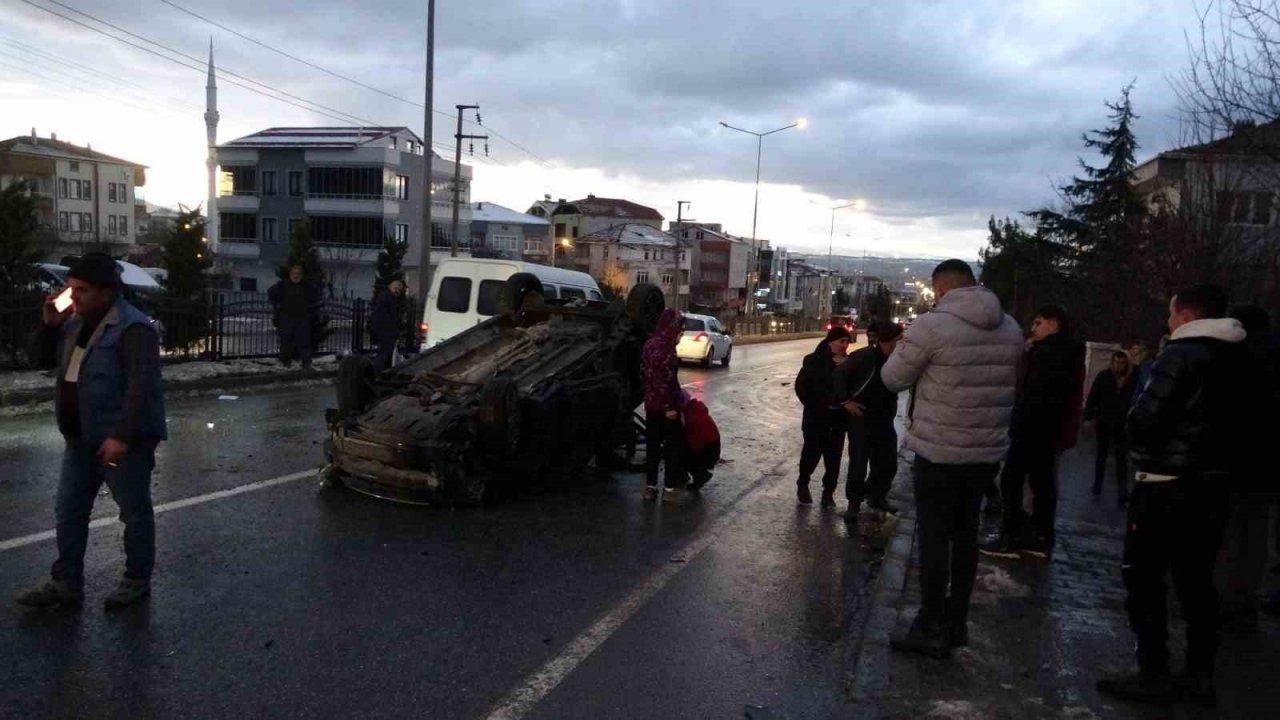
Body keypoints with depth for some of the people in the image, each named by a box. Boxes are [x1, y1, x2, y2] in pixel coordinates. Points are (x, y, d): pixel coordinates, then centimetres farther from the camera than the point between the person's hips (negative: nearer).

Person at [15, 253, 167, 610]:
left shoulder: (132, 328, -19)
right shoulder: (76, 323, 10)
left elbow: (142, 386, -25)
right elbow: (39, 359, 18)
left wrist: (122, 435, -29)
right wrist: (49, 325, 0)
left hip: (123, 439, -9)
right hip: (81, 437, 9)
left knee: (134, 512, 5)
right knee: (69, 511, 14)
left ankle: (137, 580, 18)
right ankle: (66, 582, 26)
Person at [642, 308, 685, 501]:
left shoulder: (650, 343, 8)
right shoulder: (665, 347, -20)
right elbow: (665, 380, -23)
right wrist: (669, 406, -20)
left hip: (651, 403, 8)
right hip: (665, 405, -8)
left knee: (652, 444, 12)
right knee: (673, 443, 6)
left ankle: (650, 486, 17)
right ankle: (670, 487, 11)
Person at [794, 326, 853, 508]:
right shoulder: (814, 361, -9)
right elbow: (801, 385, -7)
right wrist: (814, 406, -11)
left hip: (839, 418, 3)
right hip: (817, 417, -3)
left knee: (833, 457, 7)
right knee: (811, 453, 7)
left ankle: (828, 491, 20)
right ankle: (802, 485, 27)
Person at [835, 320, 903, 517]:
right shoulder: (864, 357, -19)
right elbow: (838, 376, -16)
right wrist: (845, 401, -15)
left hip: (884, 420, 6)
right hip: (861, 419, -6)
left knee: (888, 463, 12)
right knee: (858, 464, 0)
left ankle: (877, 497, 32)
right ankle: (854, 502, 16)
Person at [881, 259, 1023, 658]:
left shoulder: (932, 325, -16)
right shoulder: (1010, 328, 4)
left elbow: (893, 378, -7)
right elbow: (1012, 384, 16)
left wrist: (906, 346, 10)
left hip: (940, 451, -6)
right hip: (988, 451, 6)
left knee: (934, 537, 3)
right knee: (965, 535, 16)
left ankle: (931, 629, 9)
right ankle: (956, 622, 26)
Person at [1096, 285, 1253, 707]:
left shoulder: (1181, 355, -16)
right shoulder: (1239, 359, 9)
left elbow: (1143, 420, -20)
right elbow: (1240, 423, 15)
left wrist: (1139, 446, 0)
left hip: (1167, 485, -8)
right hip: (1213, 484, 8)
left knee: (1145, 579, 1)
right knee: (1196, 581, 14)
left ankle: (1153, 675, 5)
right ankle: (1200, 676, 20)